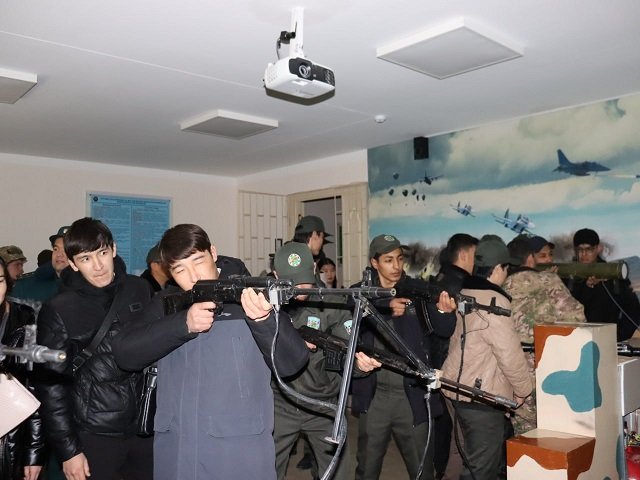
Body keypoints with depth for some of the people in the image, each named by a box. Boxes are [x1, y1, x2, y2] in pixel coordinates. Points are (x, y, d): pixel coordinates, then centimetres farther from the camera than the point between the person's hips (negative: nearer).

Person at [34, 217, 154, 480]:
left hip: (146, 428, 2)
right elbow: (51, 385, -4)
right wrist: (68, 450, -5)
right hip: (95, 437, -2)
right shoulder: (58, 310, -7)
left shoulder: (140, 290, 0)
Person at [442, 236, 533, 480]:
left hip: (462, 388, 9)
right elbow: (510, 353, -20)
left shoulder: (463, 295, 9)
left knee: (503, 449, 25)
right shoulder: (494, 301, -19)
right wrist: (524, 389, -4)